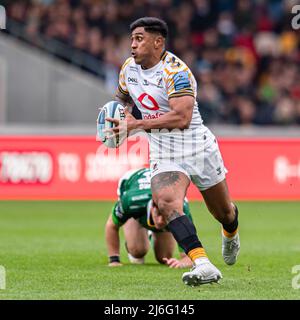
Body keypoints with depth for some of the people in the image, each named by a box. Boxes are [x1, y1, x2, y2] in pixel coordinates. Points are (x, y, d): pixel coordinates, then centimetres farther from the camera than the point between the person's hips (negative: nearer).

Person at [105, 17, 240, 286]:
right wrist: (123, 115, 1)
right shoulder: (129, 68, 2)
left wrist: (135, 125, -32)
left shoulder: (176, 72, -21)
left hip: (199, 147, -4)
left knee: (224, 212, 14)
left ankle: (230, 234, 53)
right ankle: (204, 266, -35)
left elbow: (182, 117, -32)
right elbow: (123, 98, 25)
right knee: (166, 204, -26)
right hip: (164, 154, 4)